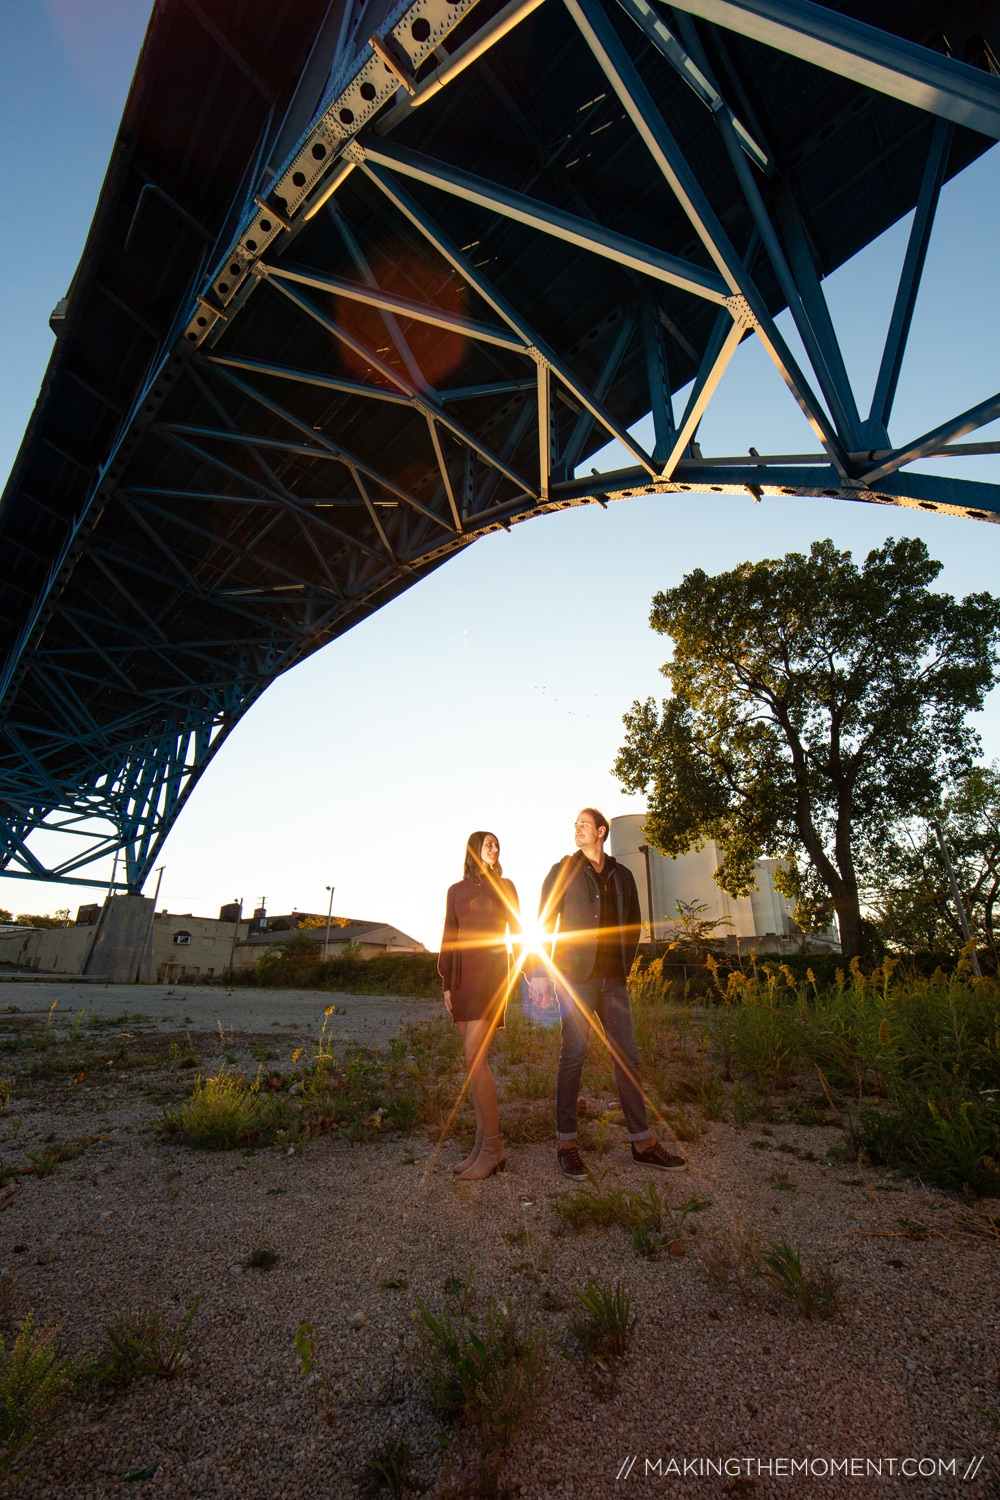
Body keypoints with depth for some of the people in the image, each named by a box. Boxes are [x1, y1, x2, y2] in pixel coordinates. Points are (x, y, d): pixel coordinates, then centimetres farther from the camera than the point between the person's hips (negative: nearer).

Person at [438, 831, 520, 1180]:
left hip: (491, 972, -4)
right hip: (462, 975, 4)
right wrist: (447, 983, 9)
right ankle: (483, 1144, 14)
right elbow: (449, 938, 14)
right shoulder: (456, 890, 14)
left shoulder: (505, 886, 8)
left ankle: (492, 1146, -1)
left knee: (475, 1058, -12)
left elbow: (517, 930, 7)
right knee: (475, 1059, 6)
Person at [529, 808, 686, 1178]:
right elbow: (544, 922, 0)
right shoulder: (562, 871, 3)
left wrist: (624, 965, 9)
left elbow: (634, 924, 19)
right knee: (573, 1055, -1)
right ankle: (566, 1142, 11)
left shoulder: (622, 876, 12)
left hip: (613, 977, 4)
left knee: (627, 1055, 7)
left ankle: (642, 1141, 18)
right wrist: (539, 973, -7)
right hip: (575, 975, -4)